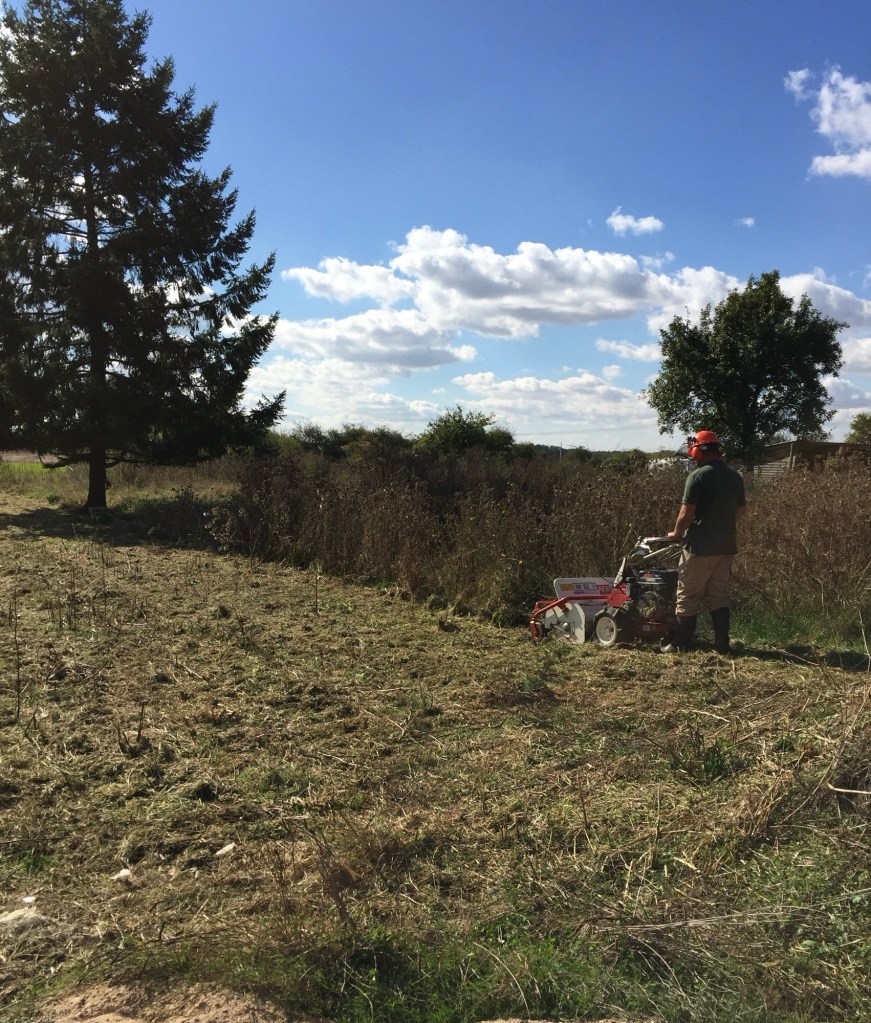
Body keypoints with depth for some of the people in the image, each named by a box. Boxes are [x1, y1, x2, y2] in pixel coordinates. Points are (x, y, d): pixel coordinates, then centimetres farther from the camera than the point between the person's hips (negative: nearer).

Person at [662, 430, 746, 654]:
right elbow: (741, 509, 21)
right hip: (726, 545, 7)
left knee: (688, 596, 3)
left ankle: (680, 643, 9)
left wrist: (676, 533, 1)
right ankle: (722, 644, 11)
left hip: (701, 546, -6)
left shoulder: (698, 476, -13)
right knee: (719, 595, 13)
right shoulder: (734, 476, 9)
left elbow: (686, 513, -16)